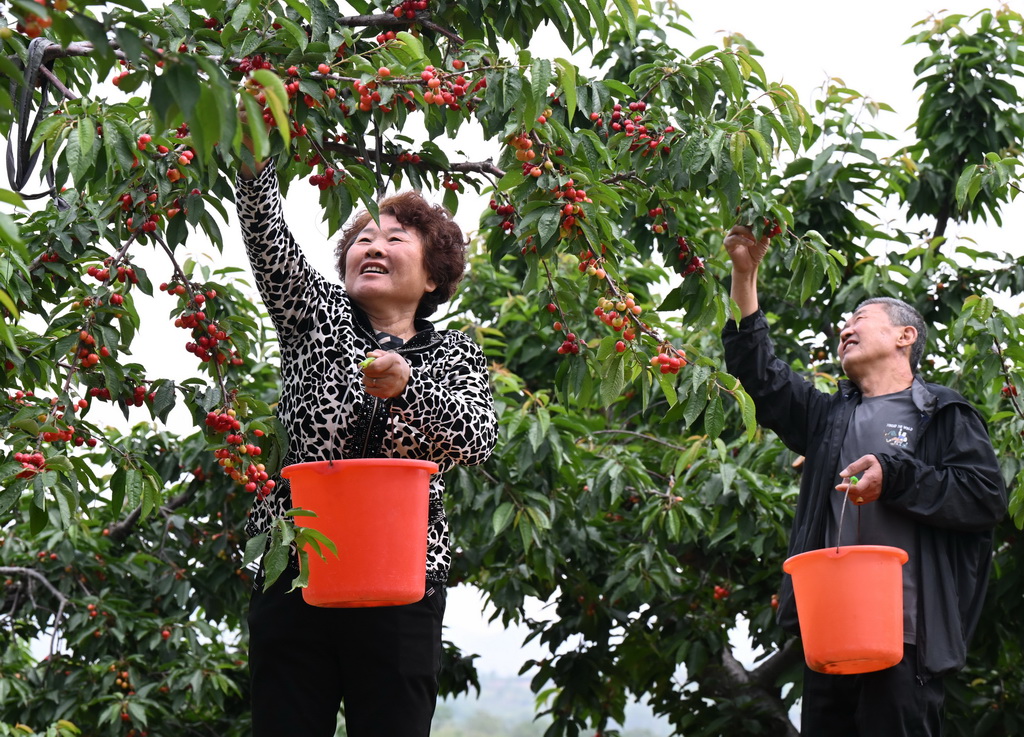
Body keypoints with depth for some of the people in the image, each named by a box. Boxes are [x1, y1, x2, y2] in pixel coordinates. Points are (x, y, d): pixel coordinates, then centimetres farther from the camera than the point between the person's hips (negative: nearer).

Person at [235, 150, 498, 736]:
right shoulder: (318, 315, 14)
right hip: (293, 572, 0)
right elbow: (269, 239, -3)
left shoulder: (455, 355, 12)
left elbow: (478, 440, -7)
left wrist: (407, 386, -26)